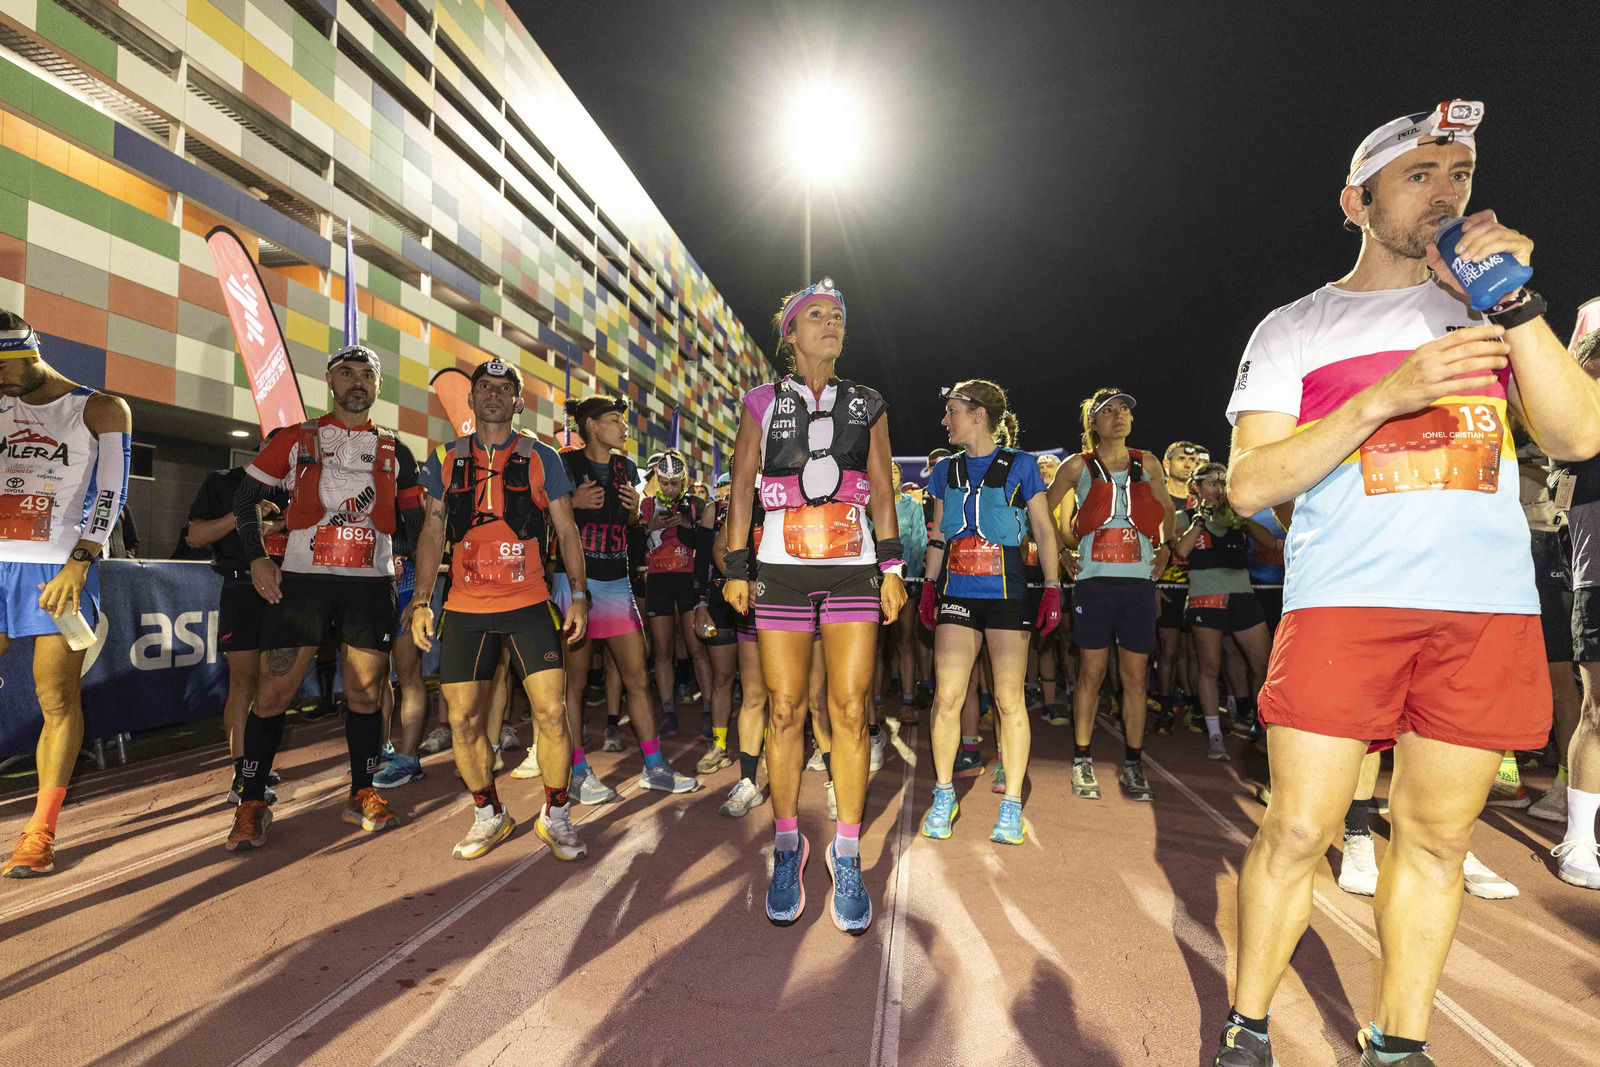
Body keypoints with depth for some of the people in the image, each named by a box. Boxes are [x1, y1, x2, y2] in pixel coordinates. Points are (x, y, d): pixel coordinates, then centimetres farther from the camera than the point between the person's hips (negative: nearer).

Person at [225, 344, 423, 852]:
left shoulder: (394, 451, 12)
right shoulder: (297, 439, 7)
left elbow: (413, 520, 18)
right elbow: (246, 496, 11)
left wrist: (387, 550, 3)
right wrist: (257, 559, 1)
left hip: (371, 586, 2)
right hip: (301, 580, -1)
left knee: (365, 692, 5)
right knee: (274, 692, -2)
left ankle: (362, 794, 19)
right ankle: (252, 804, 12)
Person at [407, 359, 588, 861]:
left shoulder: (541, 457, 5)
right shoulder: (445, 460, 10)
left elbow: (566, 531, 6)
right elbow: (432, 533, 11)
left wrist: (579, 595, -2)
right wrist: (421, 601, 3)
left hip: (530, 604, -2)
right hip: (464, 609, 2)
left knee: (552, 711, -9)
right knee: (463, 720, 4)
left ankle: (555, 816, 11)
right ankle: (489, 814, 25)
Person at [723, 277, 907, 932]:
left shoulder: (866, 406, 14)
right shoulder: (764, 403, 10)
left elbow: (882, 493, 12)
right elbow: (742, 489, 8)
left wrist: (892, 568, 5)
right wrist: (736, 568, 3)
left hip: (853, 568, 1)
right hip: (782, 570, -1)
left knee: (849, 708, -3)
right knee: (786, 709, 1)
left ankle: (846, 856, 9)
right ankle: (787, 847, 17)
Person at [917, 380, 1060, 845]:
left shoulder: (1020, 465, 1)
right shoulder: (946, 470, 12)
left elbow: (1044, 531, 3)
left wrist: (1052, 589, -3)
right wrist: (928, 588, 13)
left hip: (1007, 594, -3)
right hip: (957, 595, 3)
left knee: (1010, 699, 0)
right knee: (947, 695, -4)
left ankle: (1011, 806, 12)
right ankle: (944, 796, 13)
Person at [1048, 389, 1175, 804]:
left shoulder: (1147, 464, 9)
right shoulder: (1078, 466, 3)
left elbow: (1166, 509, 24)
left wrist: (1165, 545, 11)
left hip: (1139, 581, 2)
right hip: (1094, 580, -2)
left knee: (1135, 676, 5)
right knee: (1091, 672, 1)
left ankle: (1133, 766, 16)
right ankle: (1082, 763, 11)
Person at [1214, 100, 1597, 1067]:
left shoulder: (1489, 309, 18)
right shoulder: (1295, 329, 7)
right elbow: (1249, 485, -5)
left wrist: (1516, 303, -4)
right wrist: (1387, 396, -14)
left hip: (1492, 608, 4)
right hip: (1342, 601, -3)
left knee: (1437, 838, 8)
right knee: (1298, 832, -3)